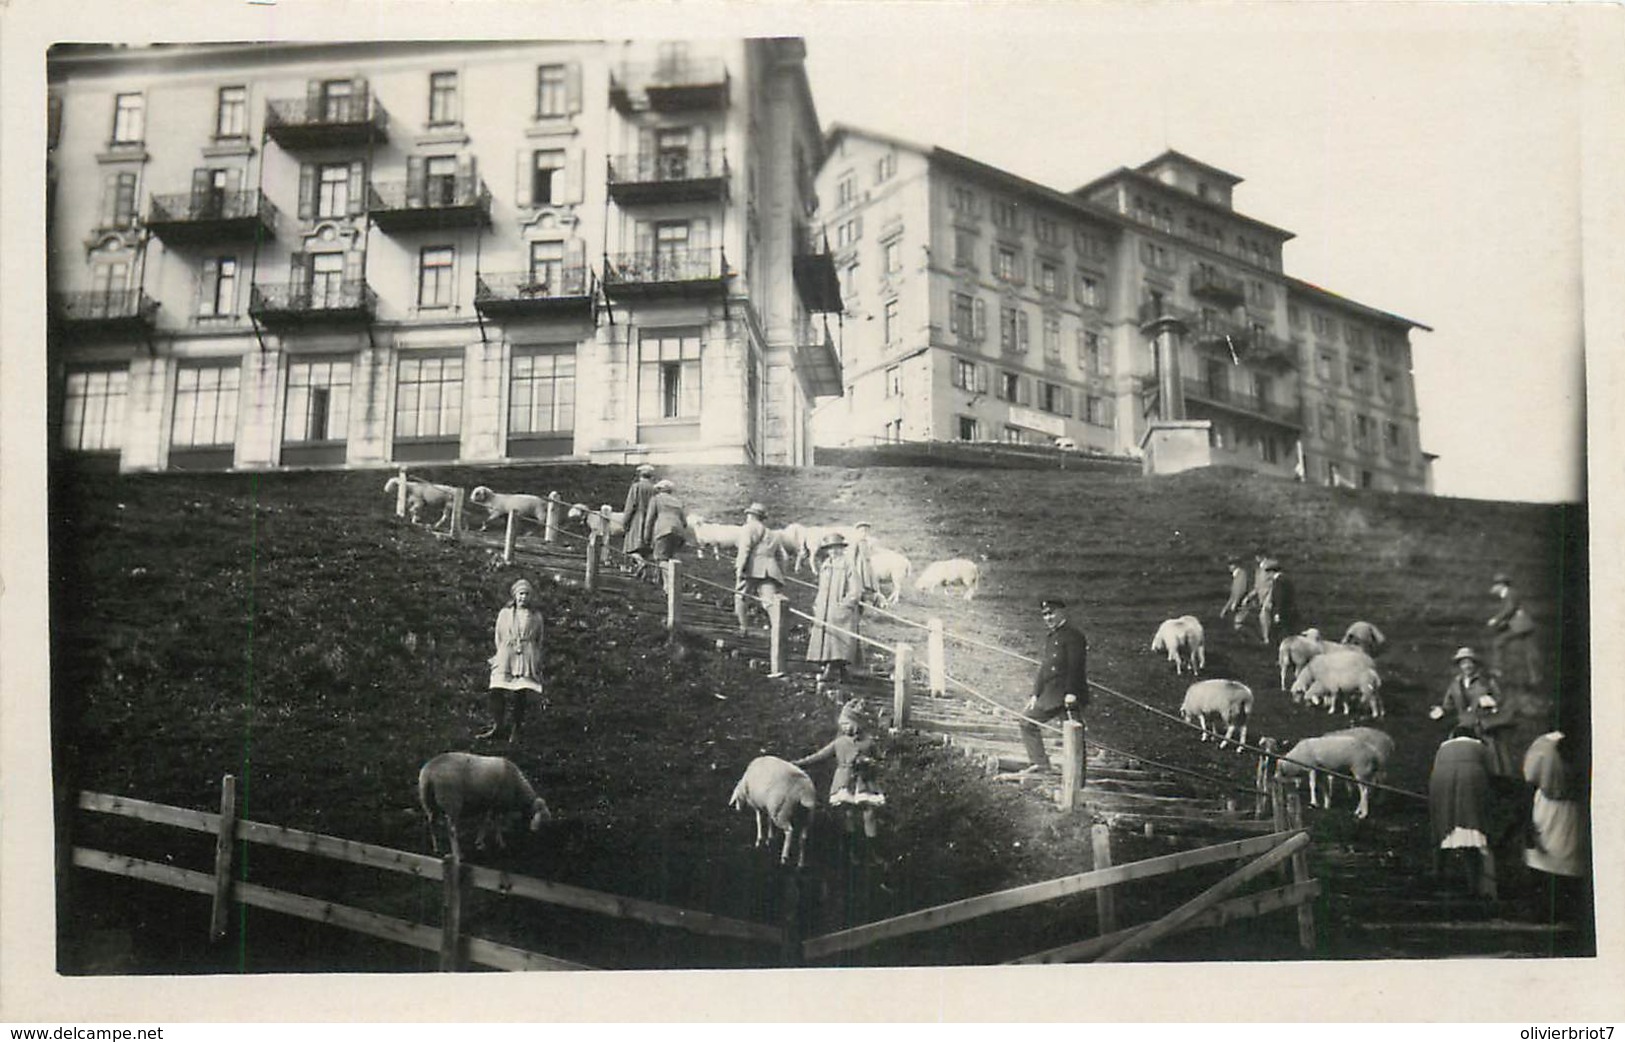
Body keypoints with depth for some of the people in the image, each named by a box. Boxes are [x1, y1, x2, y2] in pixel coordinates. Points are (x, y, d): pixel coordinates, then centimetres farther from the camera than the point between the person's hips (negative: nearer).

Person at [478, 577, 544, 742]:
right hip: (505, 659, 1)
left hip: (525, 660, -1)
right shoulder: (505, 613, 3)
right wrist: (502, 654, 6)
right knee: (498, 693, -3)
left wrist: (537, 662, 8)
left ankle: (515, 729, 10)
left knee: (518, 695, -2)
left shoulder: (536, 616, 2)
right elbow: (499, 637, 10)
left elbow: (539, 641, 8)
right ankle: (496, 725, 9)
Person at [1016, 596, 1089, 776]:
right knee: (1027, 720, 7)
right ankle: (1040, 763, 9)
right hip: (1050, 694, 9)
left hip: (1068, 694, -9)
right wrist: (1035, 694, 13)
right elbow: (1044, 667, 20)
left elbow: (1076, 666, -16)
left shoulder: (1073, 635, -8)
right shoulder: (1050, 636, 20)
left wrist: (1071, 693, -24)